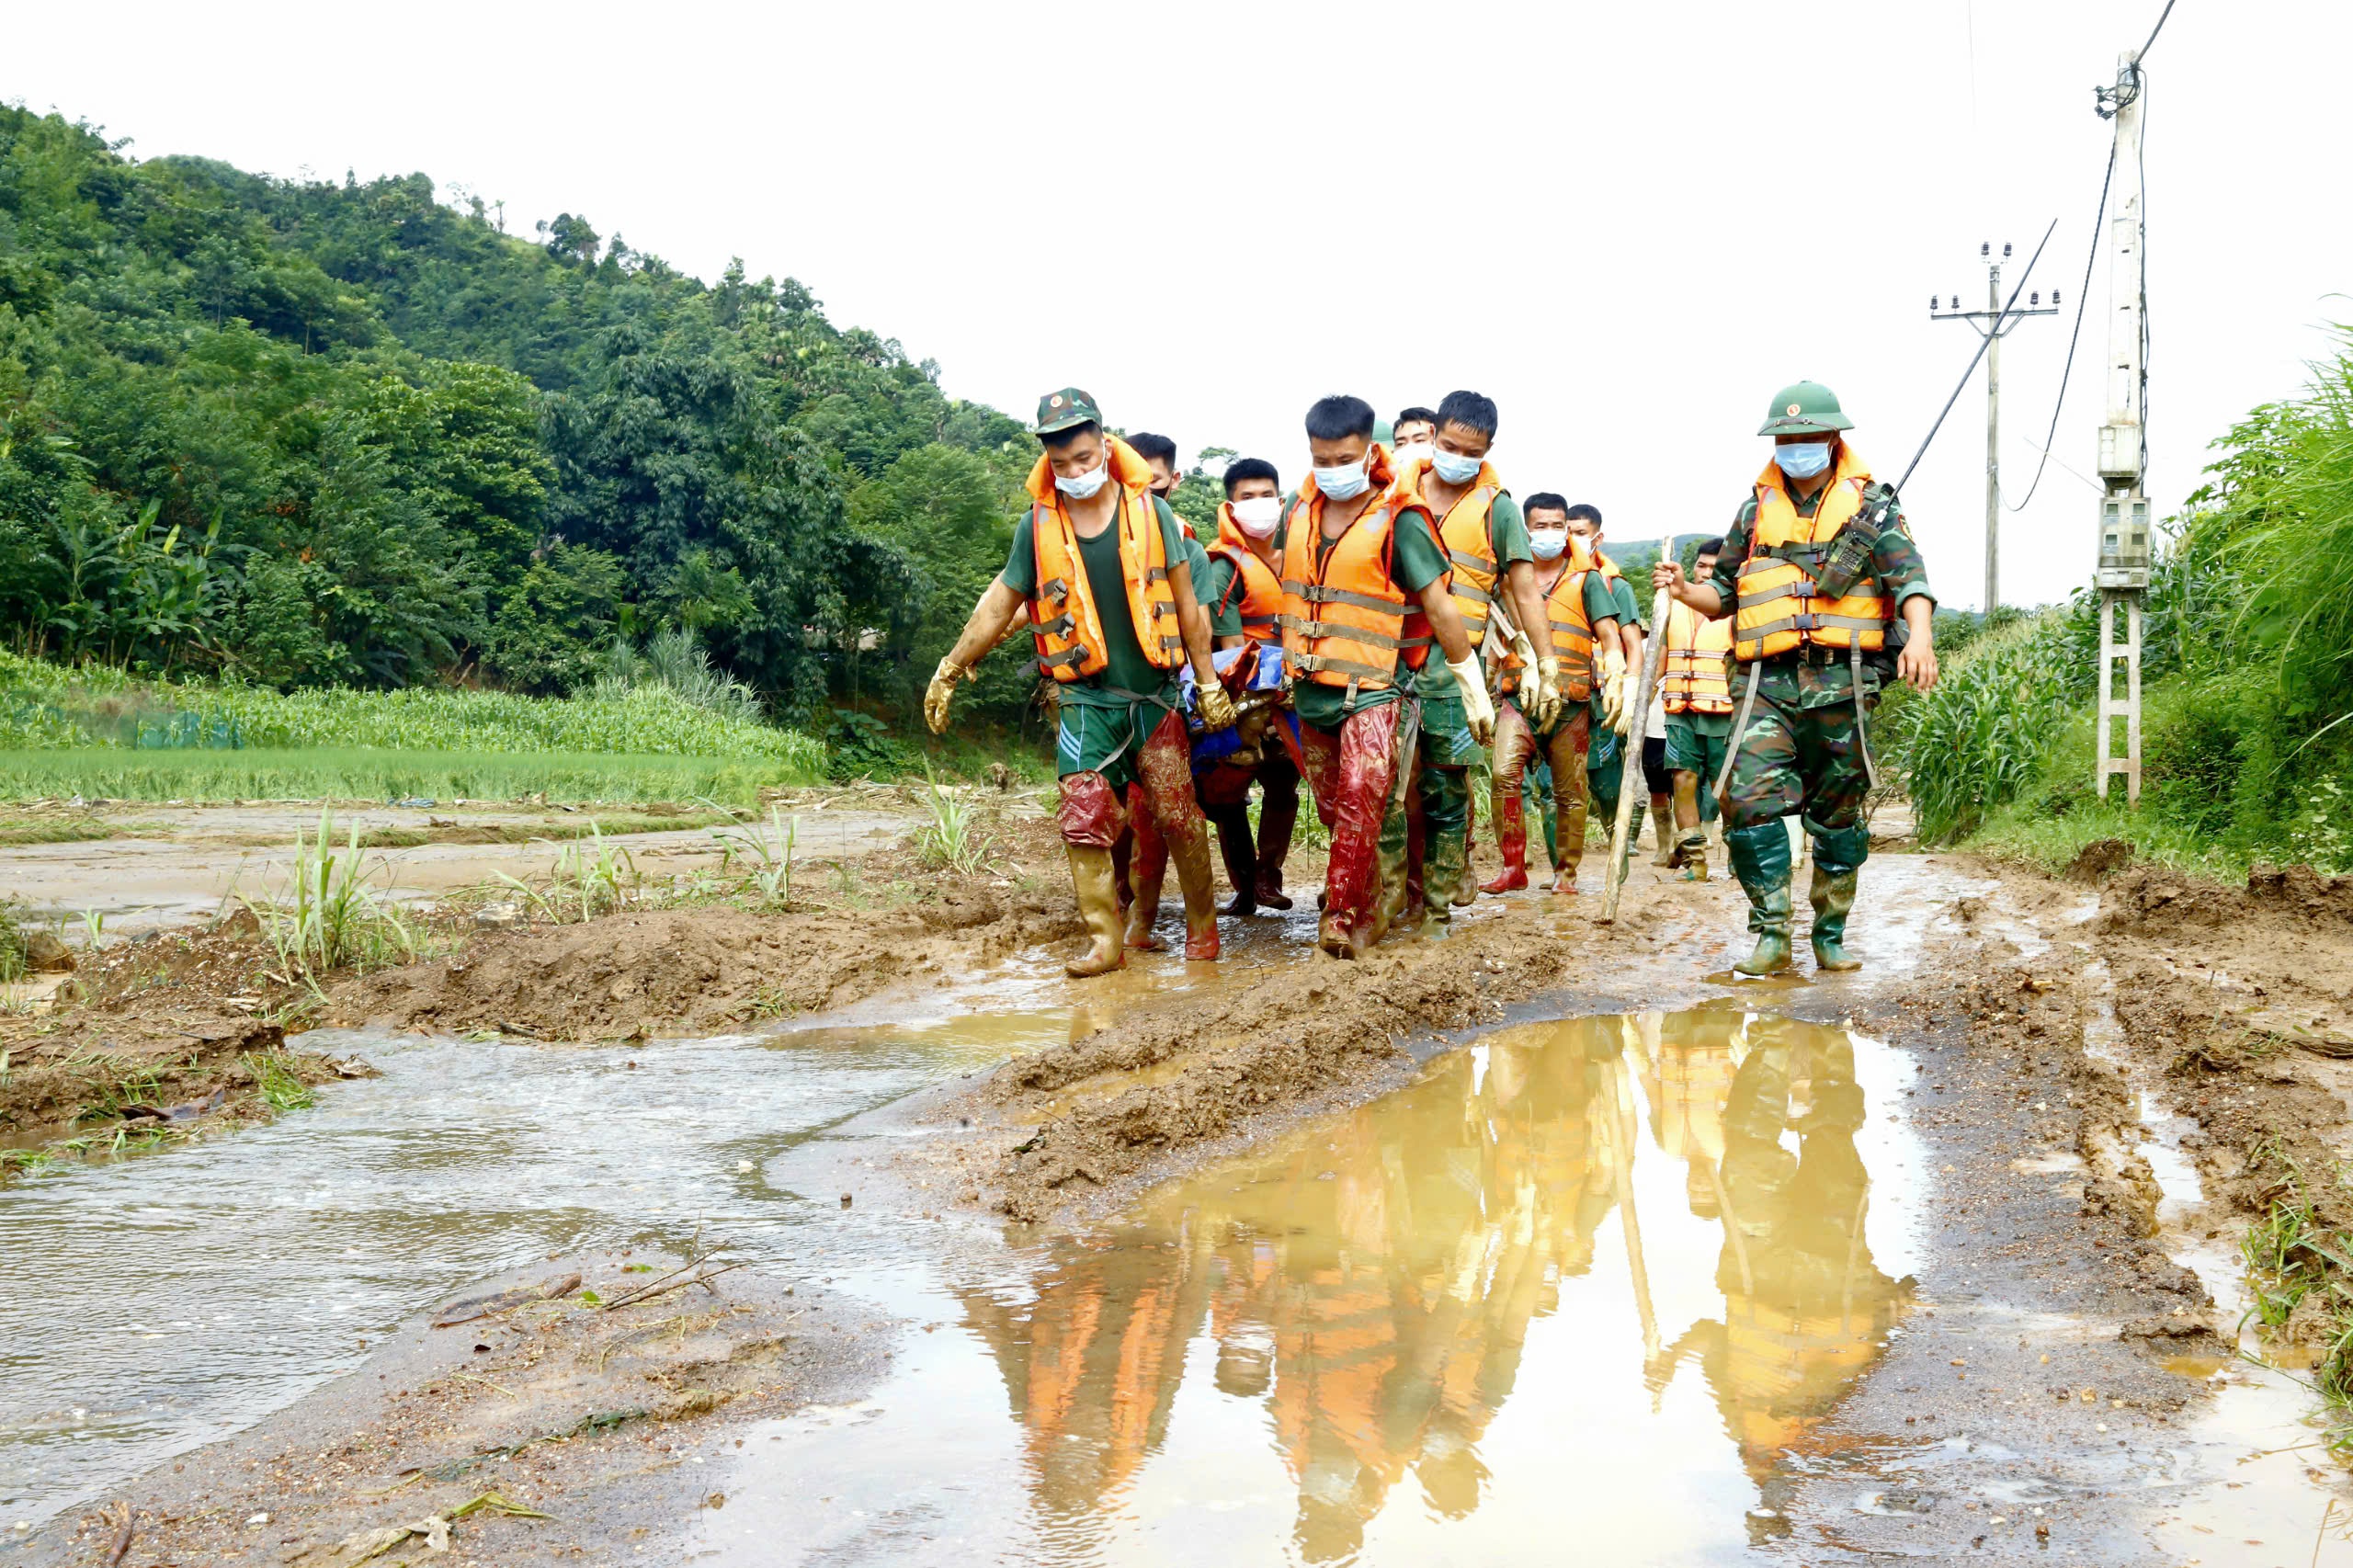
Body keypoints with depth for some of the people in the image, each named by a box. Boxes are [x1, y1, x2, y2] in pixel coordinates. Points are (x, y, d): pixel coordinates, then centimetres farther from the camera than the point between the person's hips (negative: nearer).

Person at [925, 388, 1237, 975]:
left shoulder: (1150, 511, -2)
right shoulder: (1037, 525, 0)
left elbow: (1186, 602, 4)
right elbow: (1000, 604, 11)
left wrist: (1209, 683, 5)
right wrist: (950, 671, 13)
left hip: (1154, 694, -1)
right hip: (1085, 700, 1)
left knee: (1179, 816, 1)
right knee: (1085, 821, -6)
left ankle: (1203, 926, 18)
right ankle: (1105, 940, 4)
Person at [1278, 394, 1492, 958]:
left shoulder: (1398, 519, -10)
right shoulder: (1299, 509, 5)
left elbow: (1438, 605, -8)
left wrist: (1473, 689, -6)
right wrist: (1287, 661, 27)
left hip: (1373, 689, -6)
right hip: (1311, 690, 6)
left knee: (1361, 798, -21)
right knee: (1332, 808, 12)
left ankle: (1342, 917, -18)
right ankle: (1364, 910, 26)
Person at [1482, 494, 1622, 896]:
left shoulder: (1586, 579, 7)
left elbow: (1608, 633, 0)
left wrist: (1613, 666, -19)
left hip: (1571, 701, -1)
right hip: (1519, 697, 1)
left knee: (1570, 793, 3)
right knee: (1505, 776, -17)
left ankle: (1565, 873, 16)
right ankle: (1513, 867, -8)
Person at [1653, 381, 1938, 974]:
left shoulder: (1871, 505, 8)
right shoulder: (1755, 511, 16)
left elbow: (1909, 578, -5)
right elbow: (1725, 593, 22)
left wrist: (1920, 636, -23)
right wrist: (1685, 590, 0)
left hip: (1842, 681, -1)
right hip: (1768, 682, 1)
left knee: (1838, 815, 6)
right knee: (1750, 801, -15)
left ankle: (1831, 936, 18)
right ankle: (1771, 936, -10)